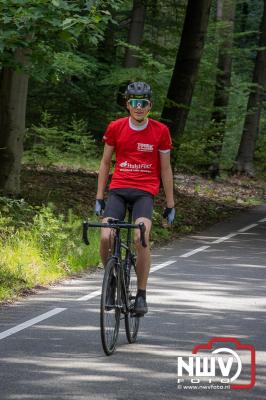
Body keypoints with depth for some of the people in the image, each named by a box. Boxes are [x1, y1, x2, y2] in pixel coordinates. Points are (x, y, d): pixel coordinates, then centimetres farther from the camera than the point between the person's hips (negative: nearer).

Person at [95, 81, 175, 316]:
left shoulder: (160, 131, 2)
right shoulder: (115, 128, 4)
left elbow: (165, 169, 8)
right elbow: (105, 163, 12)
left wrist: (170, 203, 8)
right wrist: (99, 197, 8)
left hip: (145, 191, -1)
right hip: (118, 190, 2)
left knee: (141, 239, -24)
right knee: (106, 238, -18)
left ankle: (141, 295, -11)